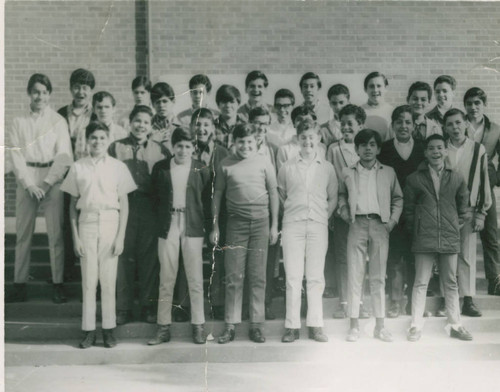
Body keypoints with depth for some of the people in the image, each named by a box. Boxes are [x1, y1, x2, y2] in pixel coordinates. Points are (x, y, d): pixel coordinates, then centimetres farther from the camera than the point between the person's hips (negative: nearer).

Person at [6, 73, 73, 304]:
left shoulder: (58, 121, 6)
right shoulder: (19, 122, 10)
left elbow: (63, 156, -1)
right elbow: (15, 155, 3)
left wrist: (46, 183, -10)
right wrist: (29, 184, -9)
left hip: (52, 181, -2)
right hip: (25, 182, 2)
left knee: (55, 233, -5)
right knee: (22, 233, 1)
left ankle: (58, 285, 0)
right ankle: (19, 286, 7)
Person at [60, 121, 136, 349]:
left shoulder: (118, 167, 2)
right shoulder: (78, 167, 5)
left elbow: (124, 204, 4)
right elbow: (73, 204, 7)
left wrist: (120, 236, -2)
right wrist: (75, 237, 1)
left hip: (110, 222, -1)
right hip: (87, 222, 1)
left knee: (109, 279, 2)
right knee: (88, 279, 3)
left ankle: (108, 329, 12)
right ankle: (88, 330, 11)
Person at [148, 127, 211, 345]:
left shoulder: (201, 170, 2)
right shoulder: (160, 168, 5)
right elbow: (155, 197, 10)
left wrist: (205, 225, -2)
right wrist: (161, 221, 3)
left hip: (193, 227, -1)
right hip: (168, 227, 1)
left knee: (195, 279, 2)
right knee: (166, 279, 5)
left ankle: (198, 326, 12)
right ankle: (163, 327, 12)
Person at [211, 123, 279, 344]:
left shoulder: (264, 164, 7)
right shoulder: (226, 165, 6)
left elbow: (273, 194, 10)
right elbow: (217, 195, 10)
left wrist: (274, 225, 5)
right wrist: (215, 226, 5)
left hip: (260, 222, 1)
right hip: (236, 223, 0)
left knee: (258, 276, 3)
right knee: (233, 276, 0)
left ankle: (256, 326, 11)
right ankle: (230, 326, 7)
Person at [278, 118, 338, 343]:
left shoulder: (327, 168, 11)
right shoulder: (287, 168, 9)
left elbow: (333, 199, 17)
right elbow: (280, 195, 17)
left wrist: (324, 216, 5)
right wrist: (289, 212, 6)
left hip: (318, 225, 1)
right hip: (293, 225, 0)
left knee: (316, 277, 1)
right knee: (293, 276, -2)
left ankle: (315, 326, 7)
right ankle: (292, 326, 3)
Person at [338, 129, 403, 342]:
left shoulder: (388, 172, 12)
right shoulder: (348, 173, 10)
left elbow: (398, 198, 16)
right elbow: (341, 196, 18)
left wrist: (393, 220, 5)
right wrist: (345, 213, 2)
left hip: (379, 225, 1)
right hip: (357, 224, 0)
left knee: (378, 276, 3)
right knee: (354, 275, -2)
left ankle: (380, 326, 10)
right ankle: (354, 325, 4)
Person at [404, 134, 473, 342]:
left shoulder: (456, 178, 7)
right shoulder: (414, 179, 3)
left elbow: (463, 206, 18)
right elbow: (408, 209, 8)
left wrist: (458, 225, 9)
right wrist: (414, 230, 5)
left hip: (450, 239, 2)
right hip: (424, 238, -2)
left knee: (451, 284, 9)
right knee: (421, 283, 0)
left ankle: (455, 325, 19)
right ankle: (416, 326, 7)